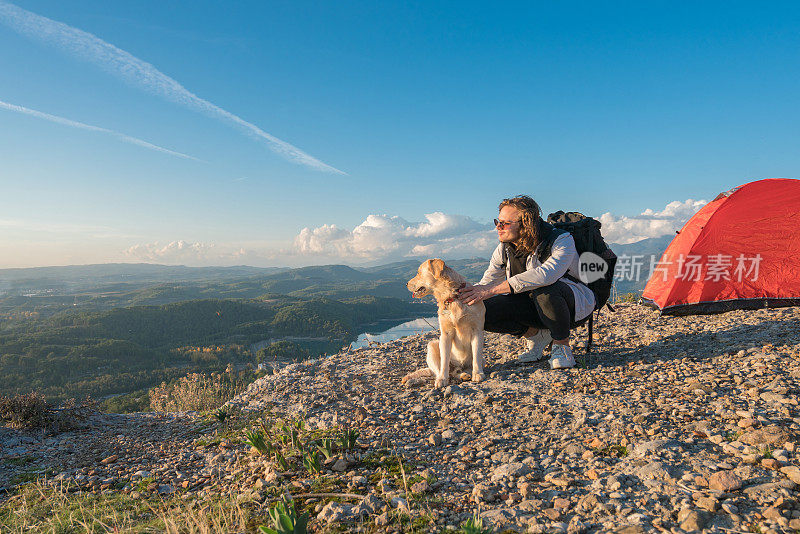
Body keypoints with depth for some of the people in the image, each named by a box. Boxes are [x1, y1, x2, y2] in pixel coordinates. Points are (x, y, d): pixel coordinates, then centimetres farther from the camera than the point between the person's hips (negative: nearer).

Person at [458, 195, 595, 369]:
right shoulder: (504, 249, -4)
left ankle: (562, 346, -14)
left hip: (577, 303, -5)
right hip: (536, 308, 5)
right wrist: (462, 294, -23)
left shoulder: (562, 240, -23)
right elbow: (486, 283, 0)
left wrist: (492, 290, -48)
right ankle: (536, 335, 2)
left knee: (544, 290, -41)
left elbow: (546, 274, -43)